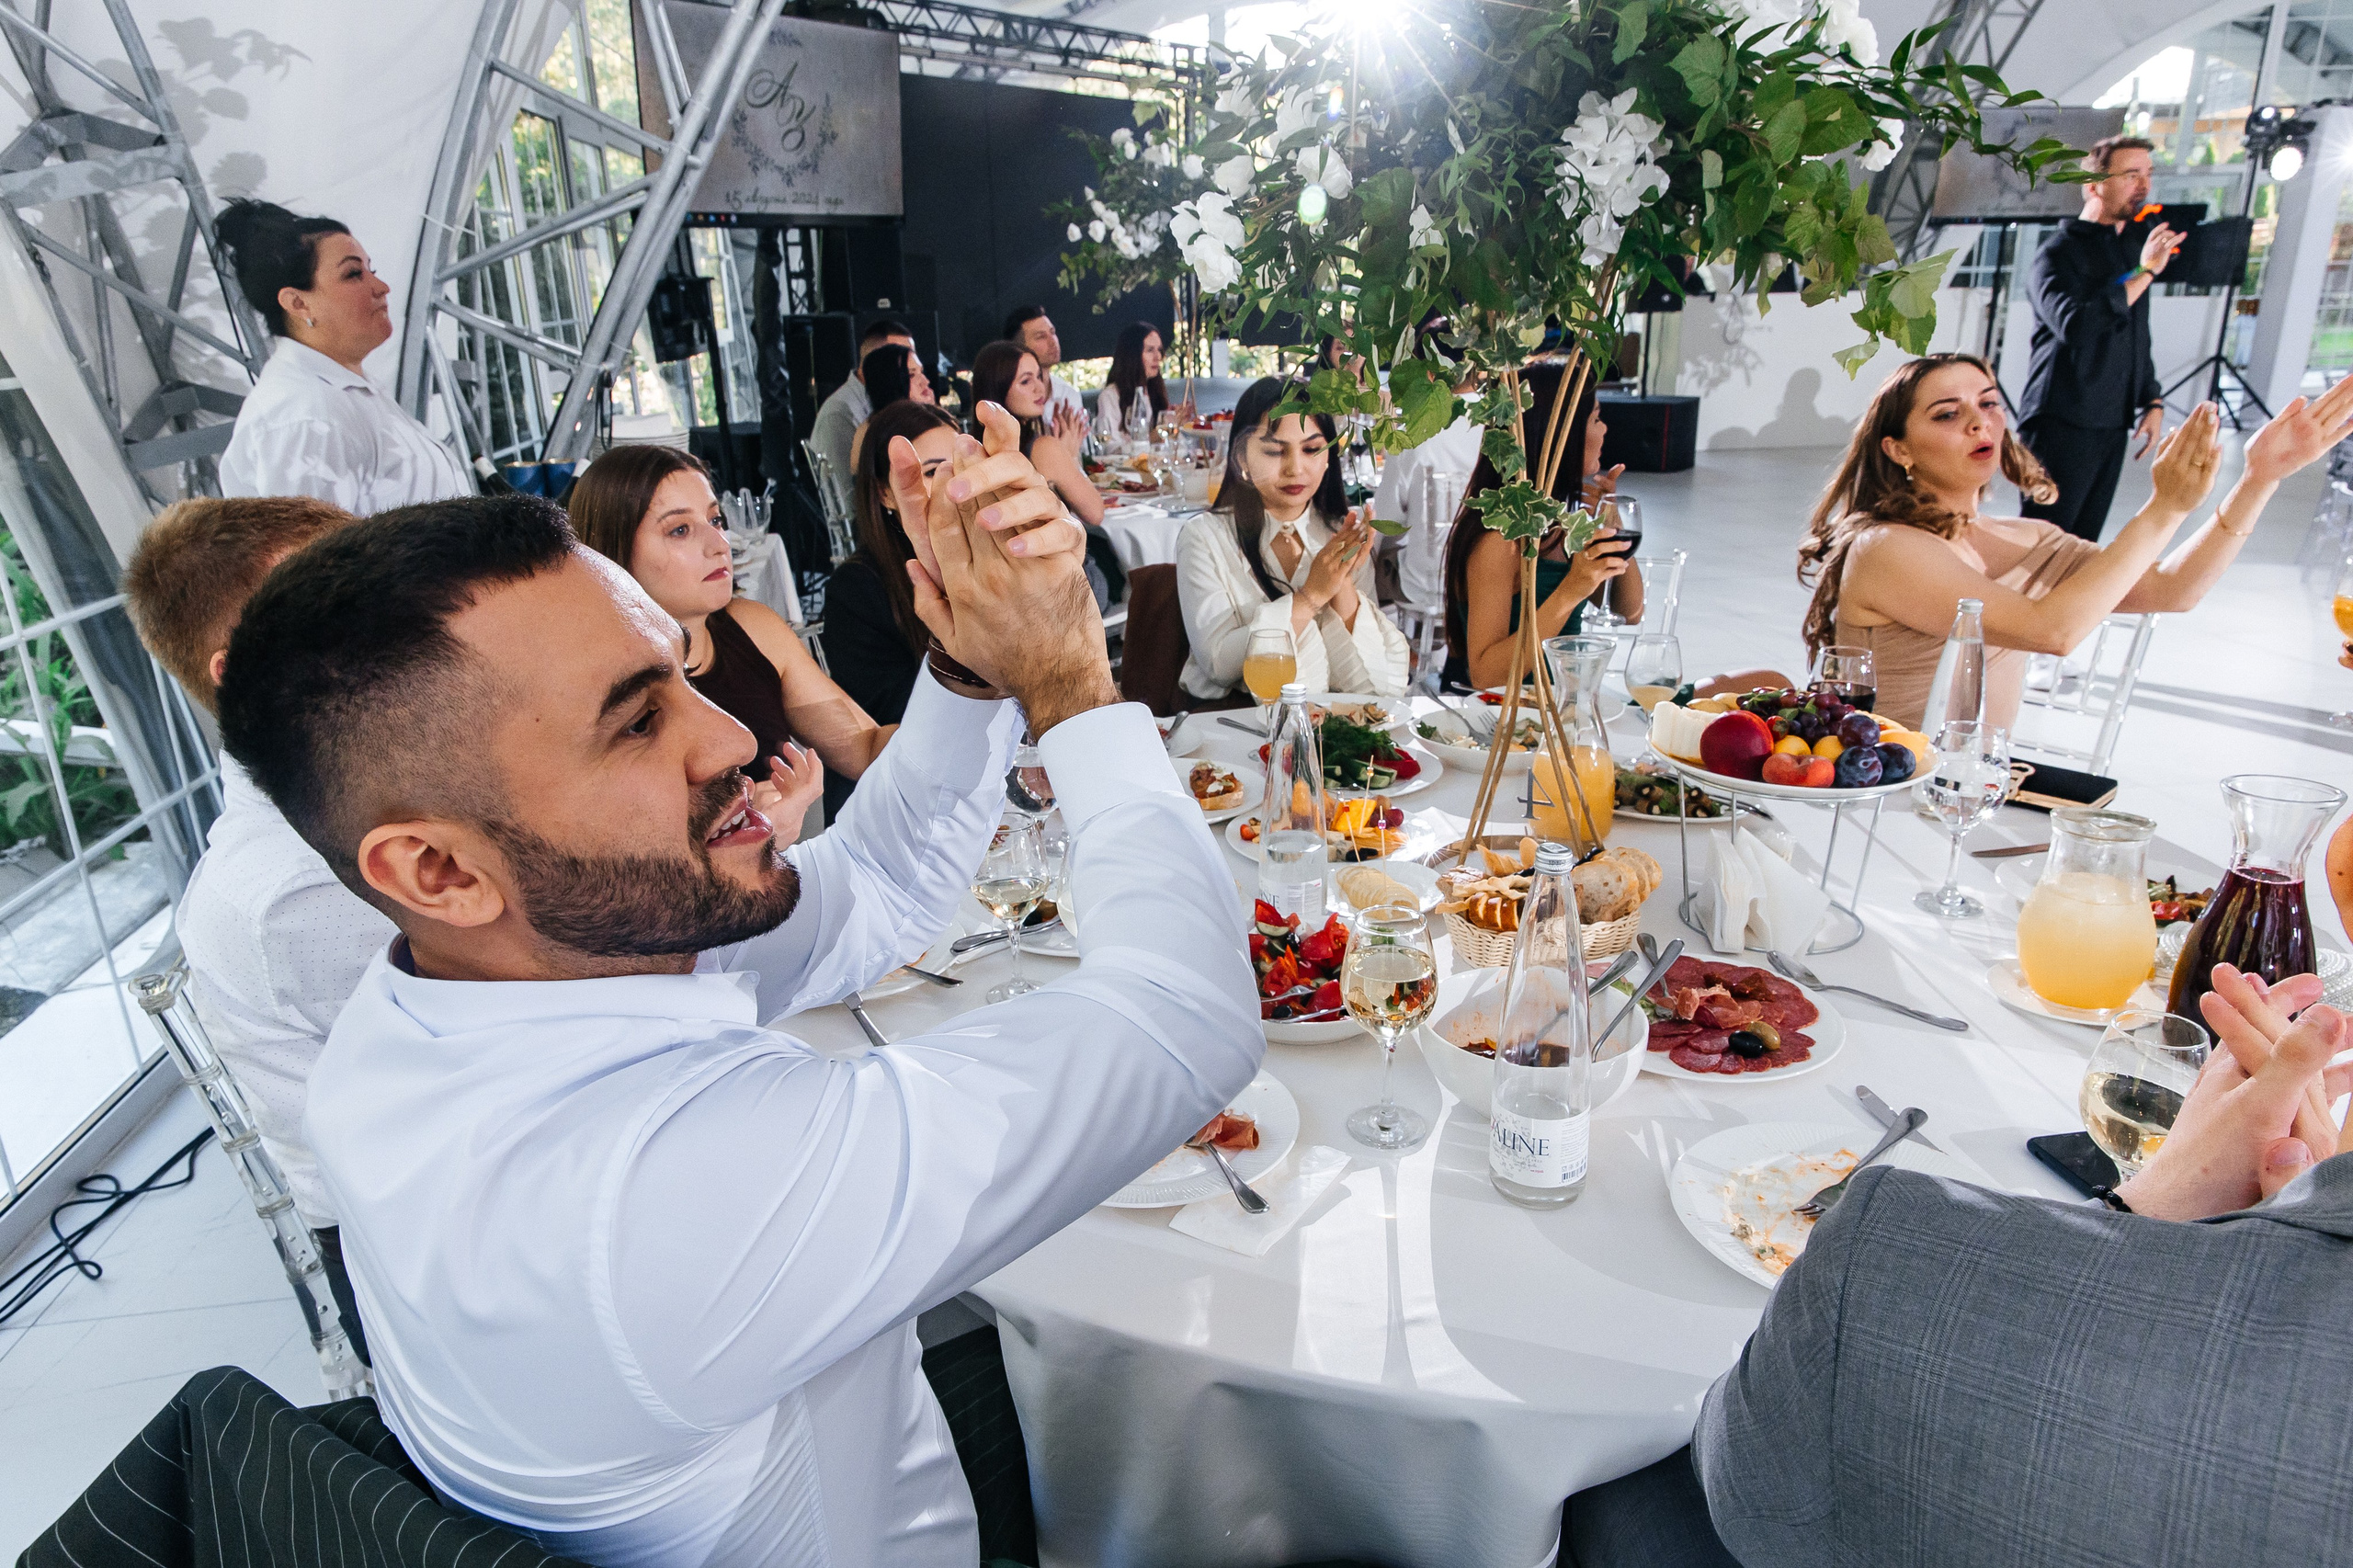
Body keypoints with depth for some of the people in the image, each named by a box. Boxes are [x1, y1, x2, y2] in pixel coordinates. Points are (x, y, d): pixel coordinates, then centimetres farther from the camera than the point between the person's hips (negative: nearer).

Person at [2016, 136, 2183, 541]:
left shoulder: (2136, 243, 18)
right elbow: (2075, 323, -25)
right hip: (2061, 425, -8)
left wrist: (2152, 402, 18)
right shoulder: (2059, 252, -6)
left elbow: (2137, 338, 25)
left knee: (2082, 548, 8)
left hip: (2112, 426, 8)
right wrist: (2143, 273, -18)